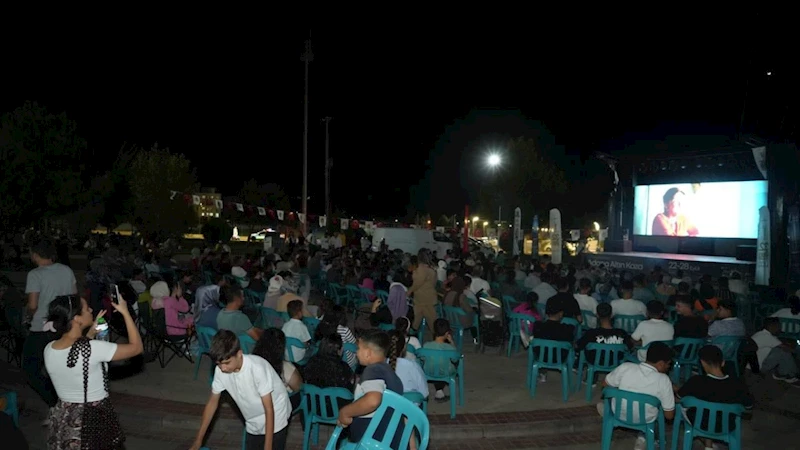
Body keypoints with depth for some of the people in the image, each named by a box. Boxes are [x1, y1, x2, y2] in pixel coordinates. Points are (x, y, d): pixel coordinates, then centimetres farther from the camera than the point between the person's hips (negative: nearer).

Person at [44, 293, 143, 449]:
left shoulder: (49, 350, -6)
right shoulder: (93, 348, -26)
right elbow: (136, 347, -15)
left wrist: (91, 332, 10)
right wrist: (125, 312, -9)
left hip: (64, 419, 6)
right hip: (94, 419, -6)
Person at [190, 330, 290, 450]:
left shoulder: (257, 368, -34)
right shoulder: (220, 370, -17)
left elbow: (269, 409, -27)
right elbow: (212, 402, -2)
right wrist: (198, 440, 1)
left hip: (275, 419, -5)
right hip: (253, 424, 5)